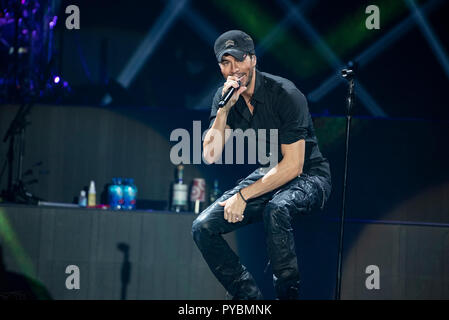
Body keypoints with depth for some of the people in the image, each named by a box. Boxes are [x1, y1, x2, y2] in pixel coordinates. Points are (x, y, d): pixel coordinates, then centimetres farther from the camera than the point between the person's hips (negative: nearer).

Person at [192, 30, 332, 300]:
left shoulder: (285, 94, -22)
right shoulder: (224, 97, -3)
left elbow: (293, 166, -24)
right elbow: (210, 156, -11)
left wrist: (243, 196, -24)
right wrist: (224, 108, -24)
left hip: (308, 178, -6)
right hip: (267, 176, 6)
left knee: (276, 210, -40)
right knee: (203, 228, -11)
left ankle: (288, 292, -24)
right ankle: (251, 297, -8)